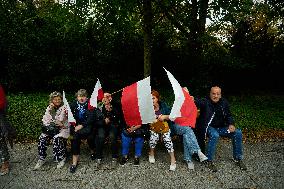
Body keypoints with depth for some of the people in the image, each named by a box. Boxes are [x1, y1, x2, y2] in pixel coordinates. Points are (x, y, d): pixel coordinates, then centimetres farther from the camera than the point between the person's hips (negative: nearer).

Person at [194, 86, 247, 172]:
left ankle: (238, 158, 8)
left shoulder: (224, 102, 3)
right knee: (214, 135, -36)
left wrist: (231, 124, -4)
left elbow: (228, 115, 14)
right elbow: (197, 102, -31)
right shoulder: (205, 102, -14)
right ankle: (209, 161, -19)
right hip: (209, 127, -5)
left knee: (238, 133, -10)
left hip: (221, 127, 6)